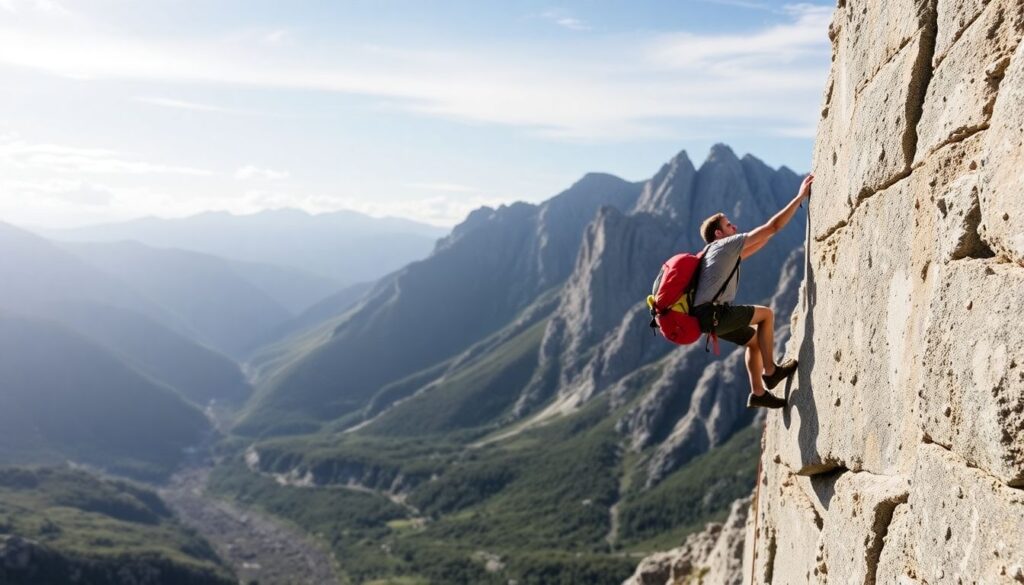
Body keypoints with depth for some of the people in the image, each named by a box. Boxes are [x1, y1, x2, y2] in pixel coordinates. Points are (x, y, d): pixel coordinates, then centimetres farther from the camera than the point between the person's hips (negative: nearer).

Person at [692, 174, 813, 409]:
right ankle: (770, 371, 5)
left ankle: (758, 393, 22)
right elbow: (772, 227, -4)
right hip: (712, 313, -10)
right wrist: (800, 197, 0)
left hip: (707, 316, 10)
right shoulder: (726, 244, -2)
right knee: (766, 314, 1)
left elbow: (759, 244, 32)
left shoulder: (728, 253, 26)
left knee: (754, 340, 20)